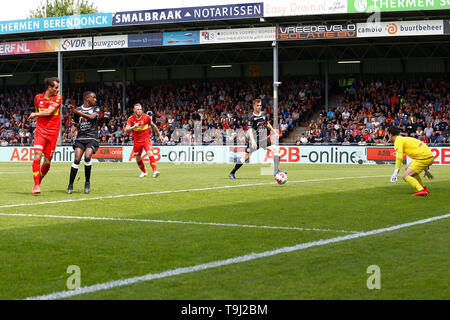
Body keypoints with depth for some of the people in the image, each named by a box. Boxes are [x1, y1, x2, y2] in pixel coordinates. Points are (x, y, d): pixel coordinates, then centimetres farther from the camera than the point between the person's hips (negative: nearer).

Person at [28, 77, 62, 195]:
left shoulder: (58, 98, -2)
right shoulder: (38, 98, 5)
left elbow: (48, 112, -13)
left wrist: (35, 114, -2)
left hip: (52, 133, -1)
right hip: (40, 131, 1)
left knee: (47, 162, 1)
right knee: (37, 156, -16)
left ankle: (39, 181, 25)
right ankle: (36, 185, -14)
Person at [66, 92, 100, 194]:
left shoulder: (96, 109, 9)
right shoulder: (78, 109, 13)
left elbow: (92, 117, -13)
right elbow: (75, 124, 22)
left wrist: (77, 112, -20)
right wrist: (73, 131, 0)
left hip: (92, 138, -1)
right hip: (80, 137, 1)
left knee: (87, 157, -23)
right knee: (77, 159, -14)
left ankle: (87, 182, -5)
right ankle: (70, 184, -5)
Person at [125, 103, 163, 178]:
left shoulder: (146, 117, -7)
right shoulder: (131, 119, -8)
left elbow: (153, 126, 10)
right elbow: (126, 130, -20)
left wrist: (159, 135, 16)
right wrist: (133, 127, -39)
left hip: (146, 139, -2)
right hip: (137, 141, 2)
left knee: (150, 153, -24)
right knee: (138, 158, 9)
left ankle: (155, 171, -32)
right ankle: (144, 172, 33)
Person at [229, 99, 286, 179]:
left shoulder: (264, 114, 5)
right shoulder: (251, 117, -14)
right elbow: (250, 130, -23)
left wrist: (274, 131, 22)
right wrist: (252, 140, -36)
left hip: (263, 139, 5)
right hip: (254, 140, -5)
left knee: (276, 149, -10)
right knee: (246, 157, -4)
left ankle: (276, 171, -6)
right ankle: (232, 173, 9)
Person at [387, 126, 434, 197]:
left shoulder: (398, 141, -3)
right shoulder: (405, 139, 27)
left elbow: (399, 157, -18)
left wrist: (395, 173, -21)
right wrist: (426, 169, 39)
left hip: (424, 158, -9)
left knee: (406, 176, -11)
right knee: (408, 169, 28)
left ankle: (421, 191, -28)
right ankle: (424, 188, 28)